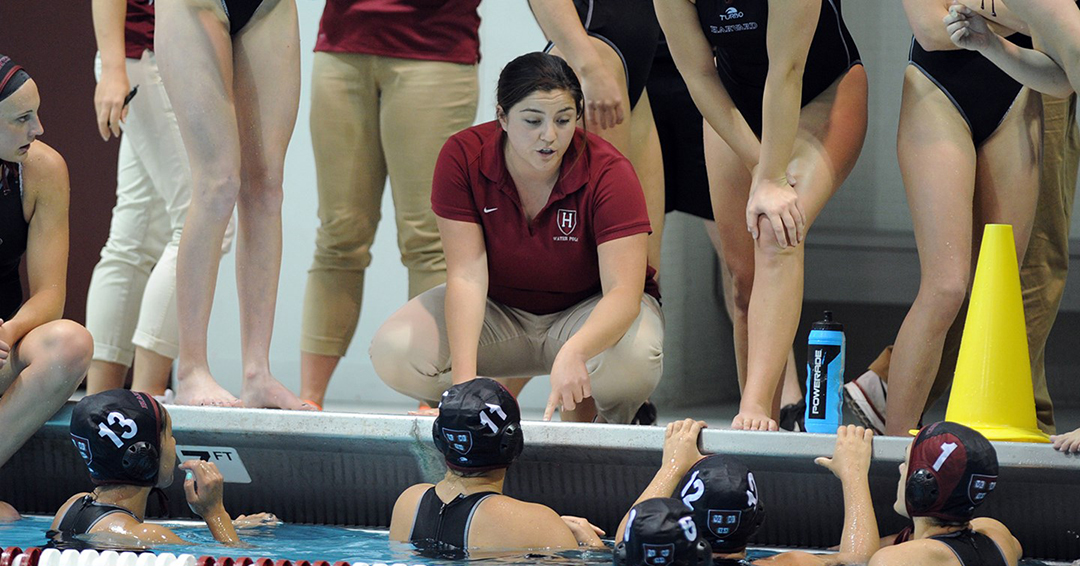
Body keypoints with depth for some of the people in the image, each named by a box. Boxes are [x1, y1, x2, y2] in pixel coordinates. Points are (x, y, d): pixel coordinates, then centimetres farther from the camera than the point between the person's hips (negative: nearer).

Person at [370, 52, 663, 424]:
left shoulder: (608, 173, -24)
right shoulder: (462, 157, -18)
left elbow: (623, 291, -34)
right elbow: (466, 275, -23)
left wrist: (573, 352, -55)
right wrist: (464, 377, -39)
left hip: (590, 311, -2)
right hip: (500, 308, 2)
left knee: (634, 358, -38)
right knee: (393, 353, -24)